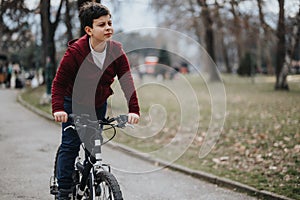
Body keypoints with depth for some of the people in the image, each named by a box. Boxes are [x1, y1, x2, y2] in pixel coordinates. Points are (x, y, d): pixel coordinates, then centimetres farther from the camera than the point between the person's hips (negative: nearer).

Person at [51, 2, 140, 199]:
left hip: (98, 104, 3)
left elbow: (127, 81, -16)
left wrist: (134, 109, -27)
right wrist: (58, 108, -35)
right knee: (70, 144, -8)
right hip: (74, 103, -3)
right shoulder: (75, 52, -27)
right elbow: (59, 82, -21)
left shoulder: (116, 51, -17)